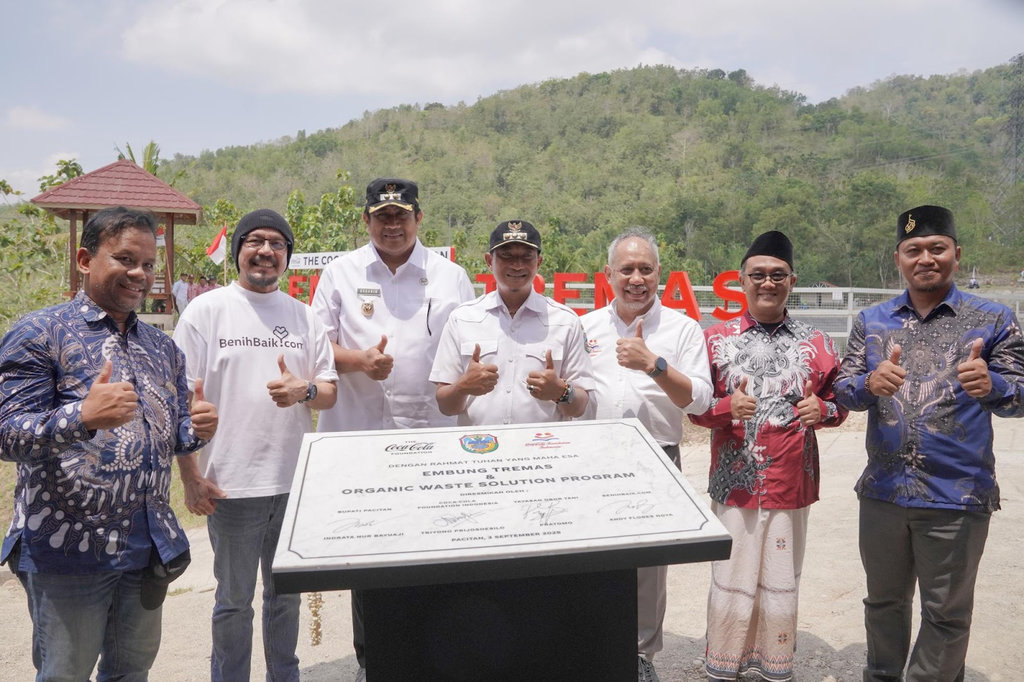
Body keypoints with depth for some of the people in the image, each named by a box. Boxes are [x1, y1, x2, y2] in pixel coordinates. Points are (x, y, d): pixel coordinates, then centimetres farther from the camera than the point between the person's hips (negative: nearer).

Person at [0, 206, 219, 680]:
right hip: (68, 551, -6)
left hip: (150, 549, 6)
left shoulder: (161, 346, 12)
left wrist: (196, 429, -6)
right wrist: (83, 417, -33)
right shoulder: (40, 334, -7)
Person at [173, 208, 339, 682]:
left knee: (286, 593, 18)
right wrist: (190, 476, -8)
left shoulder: (303, 315, 8)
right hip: (232, 483, -3)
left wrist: (305, 389, -14)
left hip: (296, 481, 4)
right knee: (234, 600, 11)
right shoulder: (206, 310, -2)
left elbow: (330, 393, 9)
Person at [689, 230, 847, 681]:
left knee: (781, 583, 11)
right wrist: (726, 407, -18)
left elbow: (839, 402, 11)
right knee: (731, 581, 4)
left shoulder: (815, 344, 5)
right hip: (734, 485, -1)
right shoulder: (716, 339, 2)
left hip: (792, 486, 1)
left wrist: (822, 410, -12)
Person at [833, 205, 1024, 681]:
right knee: (884, 601, 18)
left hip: (957, 497, -2)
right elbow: (842, 392, 0)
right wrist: (870, 383, -23)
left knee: (945, 613, 9)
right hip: (883, 492, 3)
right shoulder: (871, 321, 6)